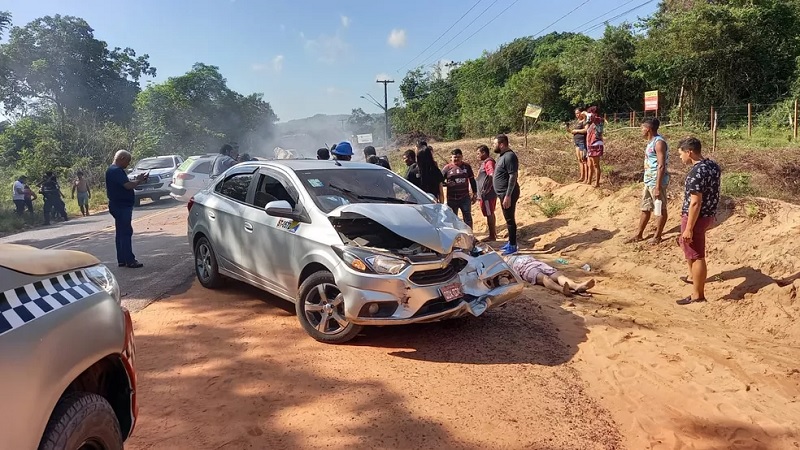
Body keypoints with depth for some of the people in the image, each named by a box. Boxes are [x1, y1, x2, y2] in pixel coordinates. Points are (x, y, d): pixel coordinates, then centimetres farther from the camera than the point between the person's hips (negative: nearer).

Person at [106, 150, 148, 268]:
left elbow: (124, 185, 20)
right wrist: (139, 181, -10)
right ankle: (130, 261, -6)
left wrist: (137, 180, 9)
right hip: (122, 206, -11)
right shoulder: (116, 171, -17)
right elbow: (128, 185, -26)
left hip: (120, 206, 11)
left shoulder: (113, 170, 17)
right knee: (126, 233, -8)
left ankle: (122, 260, 18)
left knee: (121, 233, 13)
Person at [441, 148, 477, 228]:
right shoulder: (447, 168, -1)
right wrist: (447, 184, -18)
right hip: (452, 199, -1)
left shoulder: (467, 166, 6)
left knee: (467, 218, 6)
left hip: (465, 197, 1)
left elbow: (472, 180, 12)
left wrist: (474, 194, 10)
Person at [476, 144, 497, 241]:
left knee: (489, 214, -2)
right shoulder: (485, 162, 15)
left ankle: (492, 236, 5)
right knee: (491, 214, 17)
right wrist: (480, 193, 20)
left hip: (487, 194, -10)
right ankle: (494, 233, 27)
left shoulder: (489, 162, -16)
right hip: (487, 194, 10)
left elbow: (493, 176, -28)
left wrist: (485, 192, -26)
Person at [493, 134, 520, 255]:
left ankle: (513, 246, 4)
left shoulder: (509, 156, -19)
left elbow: (513, 177, -23)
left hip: (508, 193, -10)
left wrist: (508, 196, -26)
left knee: (510, 219, -3)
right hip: (503, 193, 10)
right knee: (508, 219, 17)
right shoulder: (503, 155, 12)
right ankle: (511, 242, 27)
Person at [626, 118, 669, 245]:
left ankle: (657, 236, 17)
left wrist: (658, 187, -24)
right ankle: (639, 234, 25)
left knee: (661, 210, 6)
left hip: (656, 182, -10)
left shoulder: (659, 142, -19)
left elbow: (661, 166, -22)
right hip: (648, 181, 10)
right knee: (645, 209, 16)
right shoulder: (651, 142, 10)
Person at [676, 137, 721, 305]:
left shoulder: (696, 173, -26)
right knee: (685, 243, 30)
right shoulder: (713, 165, 4)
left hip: (697, 217, -10)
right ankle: (693, 276, 46)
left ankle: (698, 295, 8)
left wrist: (689, 228, -21)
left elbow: (695, 202, -26)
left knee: (696, 256, -1)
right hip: (708, 214, 10)